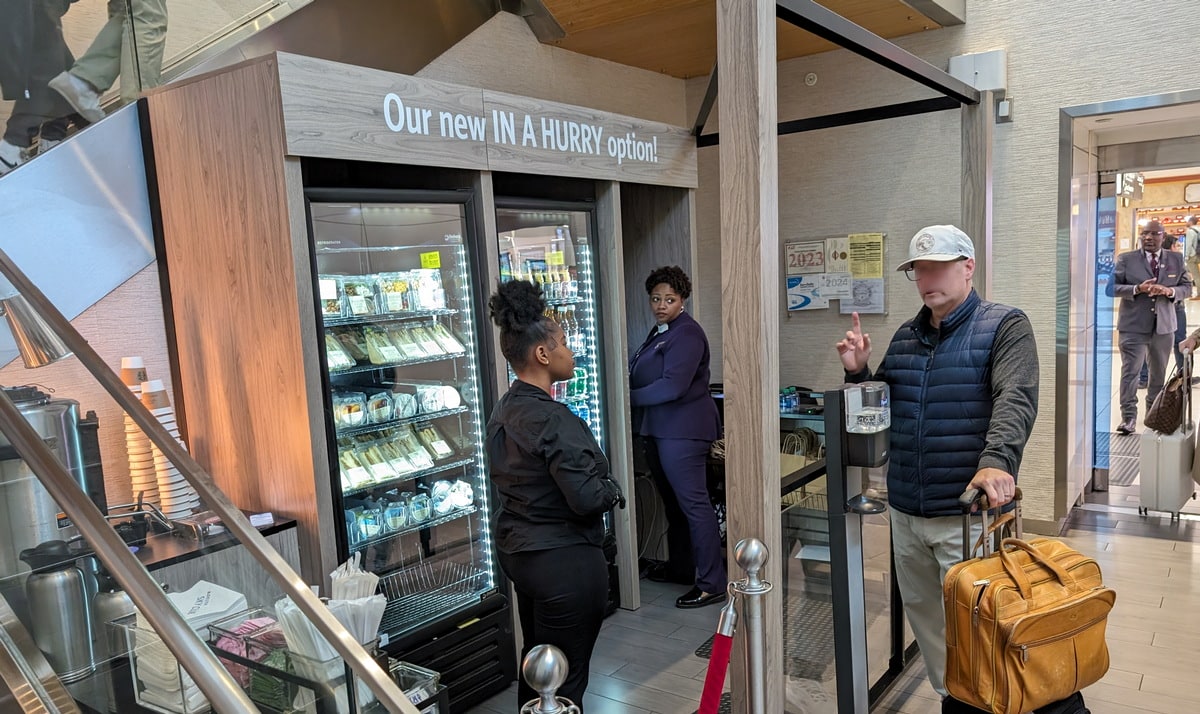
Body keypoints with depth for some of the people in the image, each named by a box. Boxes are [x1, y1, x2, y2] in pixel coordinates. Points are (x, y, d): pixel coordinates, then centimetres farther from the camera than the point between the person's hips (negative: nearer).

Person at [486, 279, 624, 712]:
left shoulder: (504, 410, 4)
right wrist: (613, 491, -4)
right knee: (566, 677, 6)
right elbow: (587, 498, -26)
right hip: (565, 561, -9)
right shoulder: (553, 420, -24)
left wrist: (597, 488, 7)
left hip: (517, 550, 9)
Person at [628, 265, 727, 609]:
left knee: (693, 503, -7)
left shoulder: (686, 334, -13)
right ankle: (680, 568, 31)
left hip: (682, 429, -10)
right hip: (659, 429, 10)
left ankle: (712, 584, 0)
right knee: (673, 500, 18)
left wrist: (632, 397, -12)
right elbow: (646, 377, 16)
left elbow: (673, 386, -22)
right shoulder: (660, 331, 17)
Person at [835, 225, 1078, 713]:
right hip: (905, 511, 6)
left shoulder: (1004, 326, -5)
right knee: (922, 615, 17)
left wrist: (997, 460, -37)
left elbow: (1016, 399, -20)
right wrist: (858, 371, 0)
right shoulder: (905, 337, 12)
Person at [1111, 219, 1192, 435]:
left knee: (1159, 372, 13)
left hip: (1164, 326, 3)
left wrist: (1169, 291, -12)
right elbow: (1113, 286, -4)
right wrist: (1137, 289, -20)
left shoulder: (1176, 260, 9)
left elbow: (1187, 287, 9)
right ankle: (1129, 417, -7)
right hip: (1133, 326, -3)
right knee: (1130, 371, -9)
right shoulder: (1126, 259, 0)